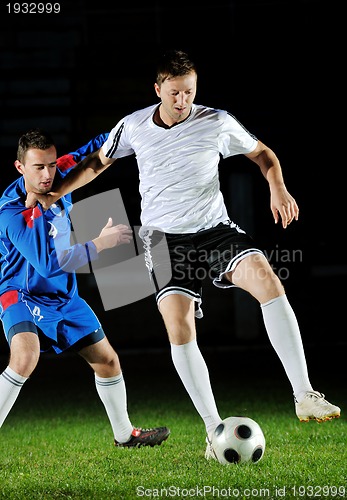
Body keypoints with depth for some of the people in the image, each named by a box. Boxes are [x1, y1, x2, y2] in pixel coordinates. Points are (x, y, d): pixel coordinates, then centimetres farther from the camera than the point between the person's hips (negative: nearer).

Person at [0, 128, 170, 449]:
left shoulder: (60, 177, -9)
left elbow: (95, 150, 9)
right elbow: (48, 263, -32)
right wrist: (100, 244, -29)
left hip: (63, 297, 7)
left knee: (107, 360, 12)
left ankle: (124, 434, 34)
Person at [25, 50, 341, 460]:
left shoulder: (217, 123, -3)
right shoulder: (133, 127, 1)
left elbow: (262, 153, 13)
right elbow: (97, 162, 19)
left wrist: (277, 188, -6)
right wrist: (54, 193, 10)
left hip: (215, 229, -1)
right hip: (165, 237, 1)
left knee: (268, 281, -28)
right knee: (179, 326, -19)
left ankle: (304, 397, -29)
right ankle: (214, 429, -7)